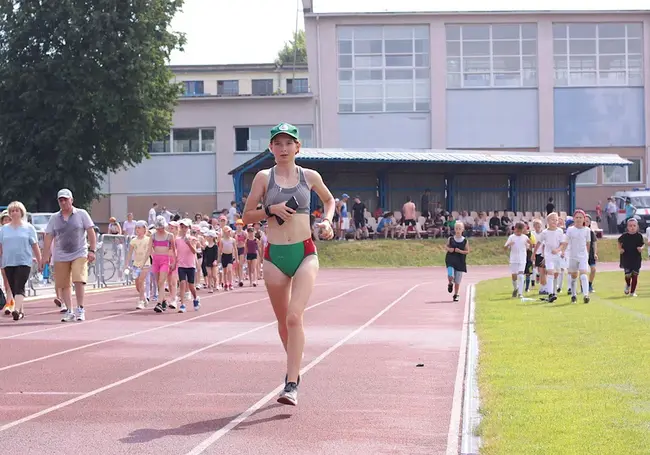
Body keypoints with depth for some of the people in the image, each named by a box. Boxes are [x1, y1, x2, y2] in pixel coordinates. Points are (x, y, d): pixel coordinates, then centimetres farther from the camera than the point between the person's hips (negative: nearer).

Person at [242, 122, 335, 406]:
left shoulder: (309, 176, 5)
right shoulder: (264, 177, 3)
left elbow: (328, 199, 24)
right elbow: (247, 216, 6)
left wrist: (327, 221, 6)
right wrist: (271, 210, -11)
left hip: (305, 253, -1)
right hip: (275, 255, 2)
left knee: (294, 317, -16)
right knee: (283, 320, 11)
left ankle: (291, 386, -17)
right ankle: (294, 369, 34)